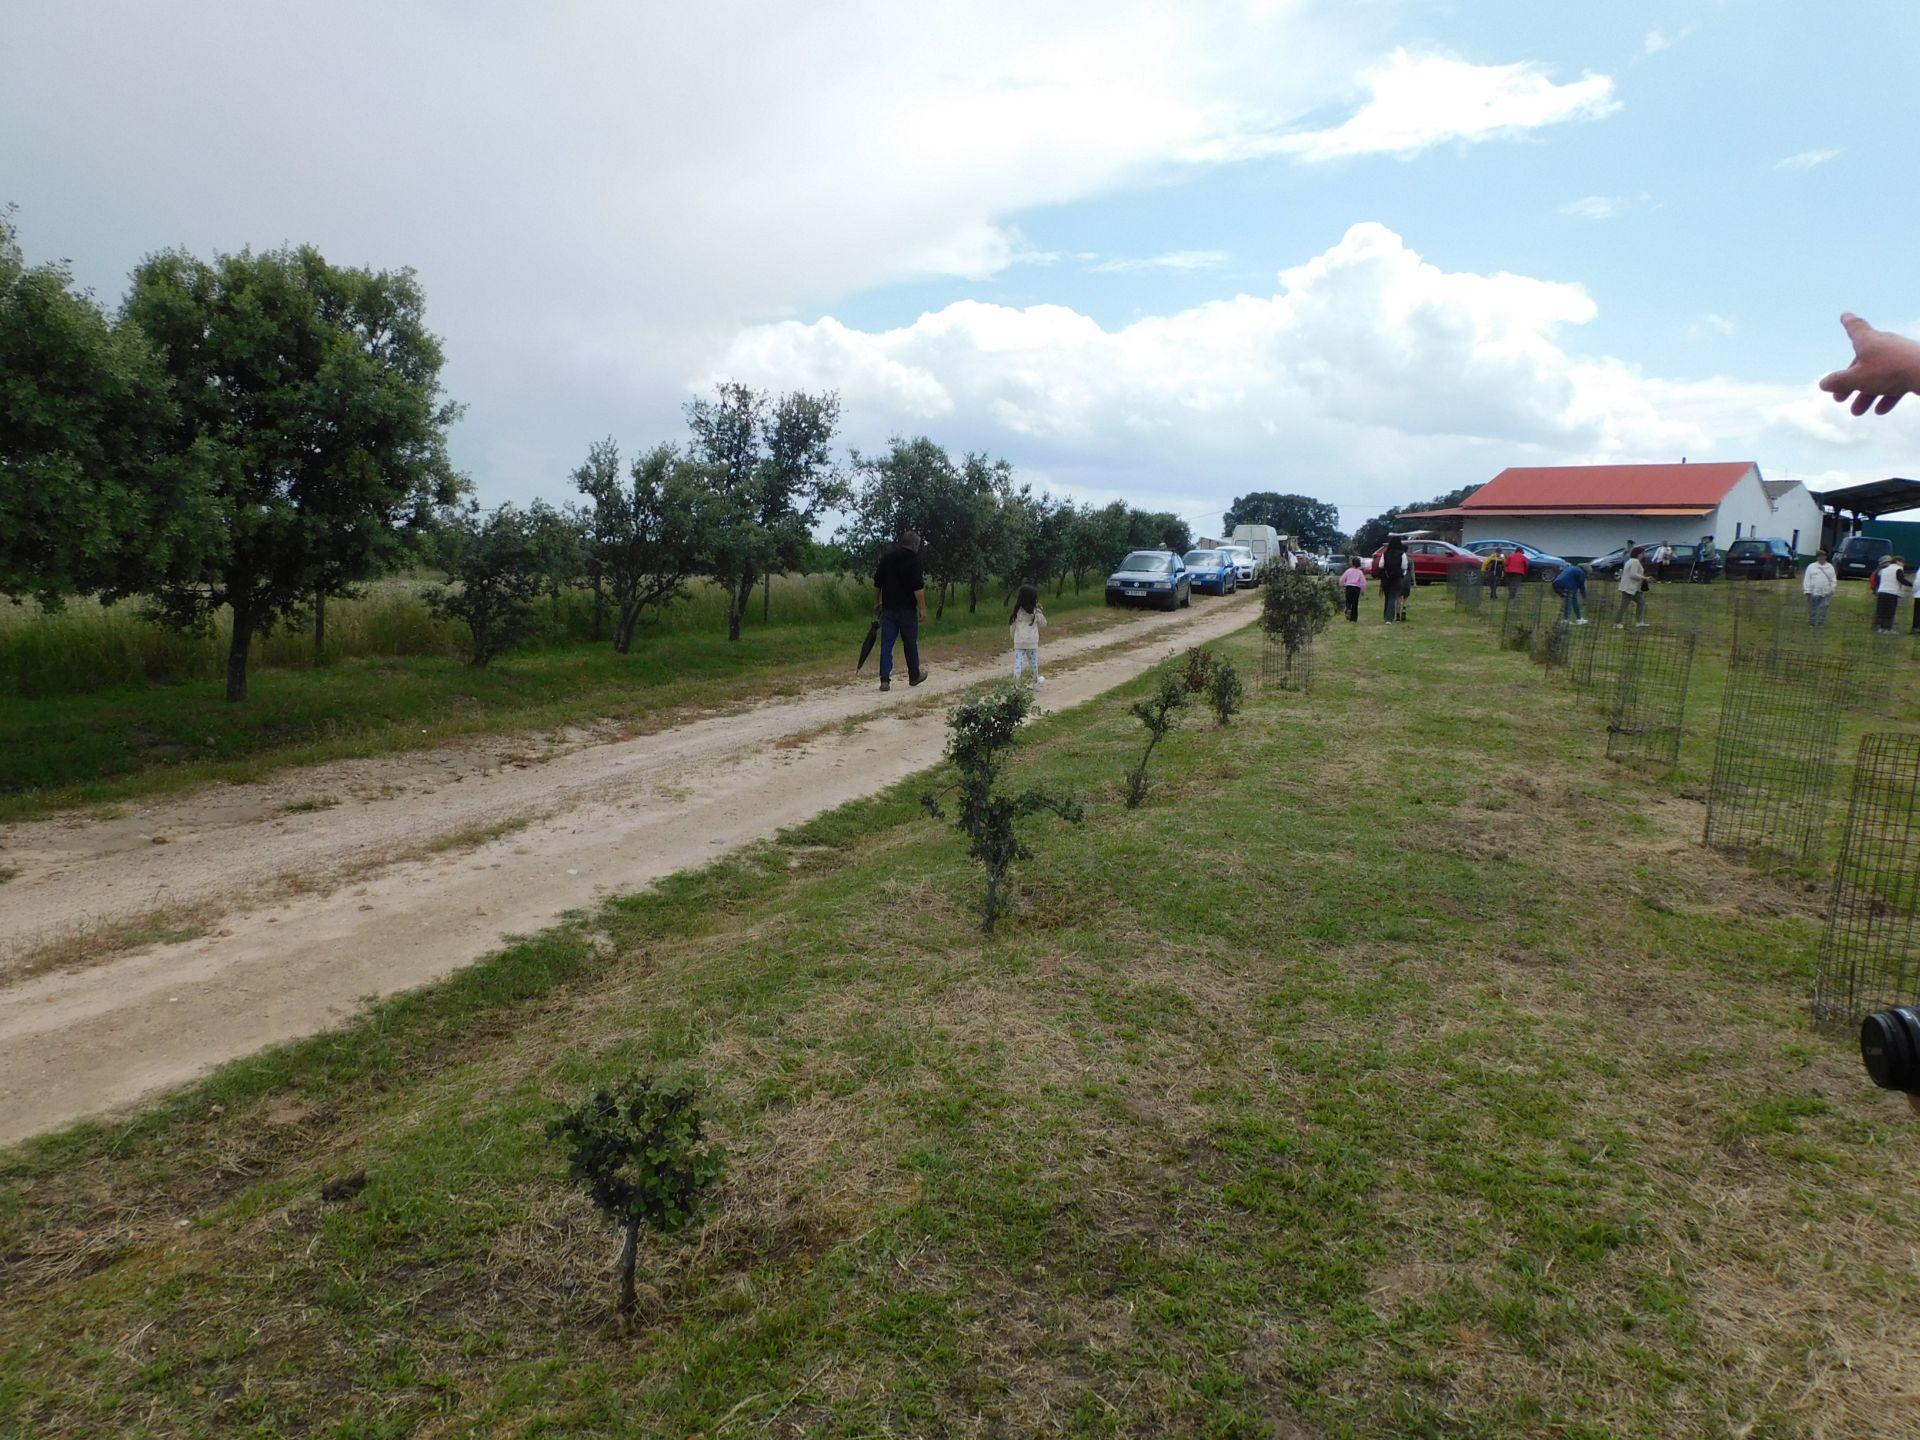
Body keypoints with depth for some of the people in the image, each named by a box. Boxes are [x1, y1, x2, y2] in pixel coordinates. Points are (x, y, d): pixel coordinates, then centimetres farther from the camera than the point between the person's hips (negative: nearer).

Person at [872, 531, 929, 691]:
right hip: (907, 609, -4)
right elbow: (918, 587, -16)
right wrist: (922, 608, -16)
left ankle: (885, 680, -6)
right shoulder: (913, 560, -8)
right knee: (910, 643, 10)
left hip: (888, 608, 4)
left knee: (886, 644, 2)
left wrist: (877, 602, 25)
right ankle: (914, 676, 23)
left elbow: (877, 584, 15)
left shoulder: (886, 558, 10)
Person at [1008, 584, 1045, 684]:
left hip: (1018, 643, 1)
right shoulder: (1034, 612, -9)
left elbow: (1012, 627, 3)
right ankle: (1036, 681, 33)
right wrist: (1040, 611, 5)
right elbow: (1043, 624, 2)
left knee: (1018, 664, -2)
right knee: (1033, 662, 17)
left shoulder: (1017, 612, -3)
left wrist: (1013, 638, 18)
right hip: (1032, 642, -1)